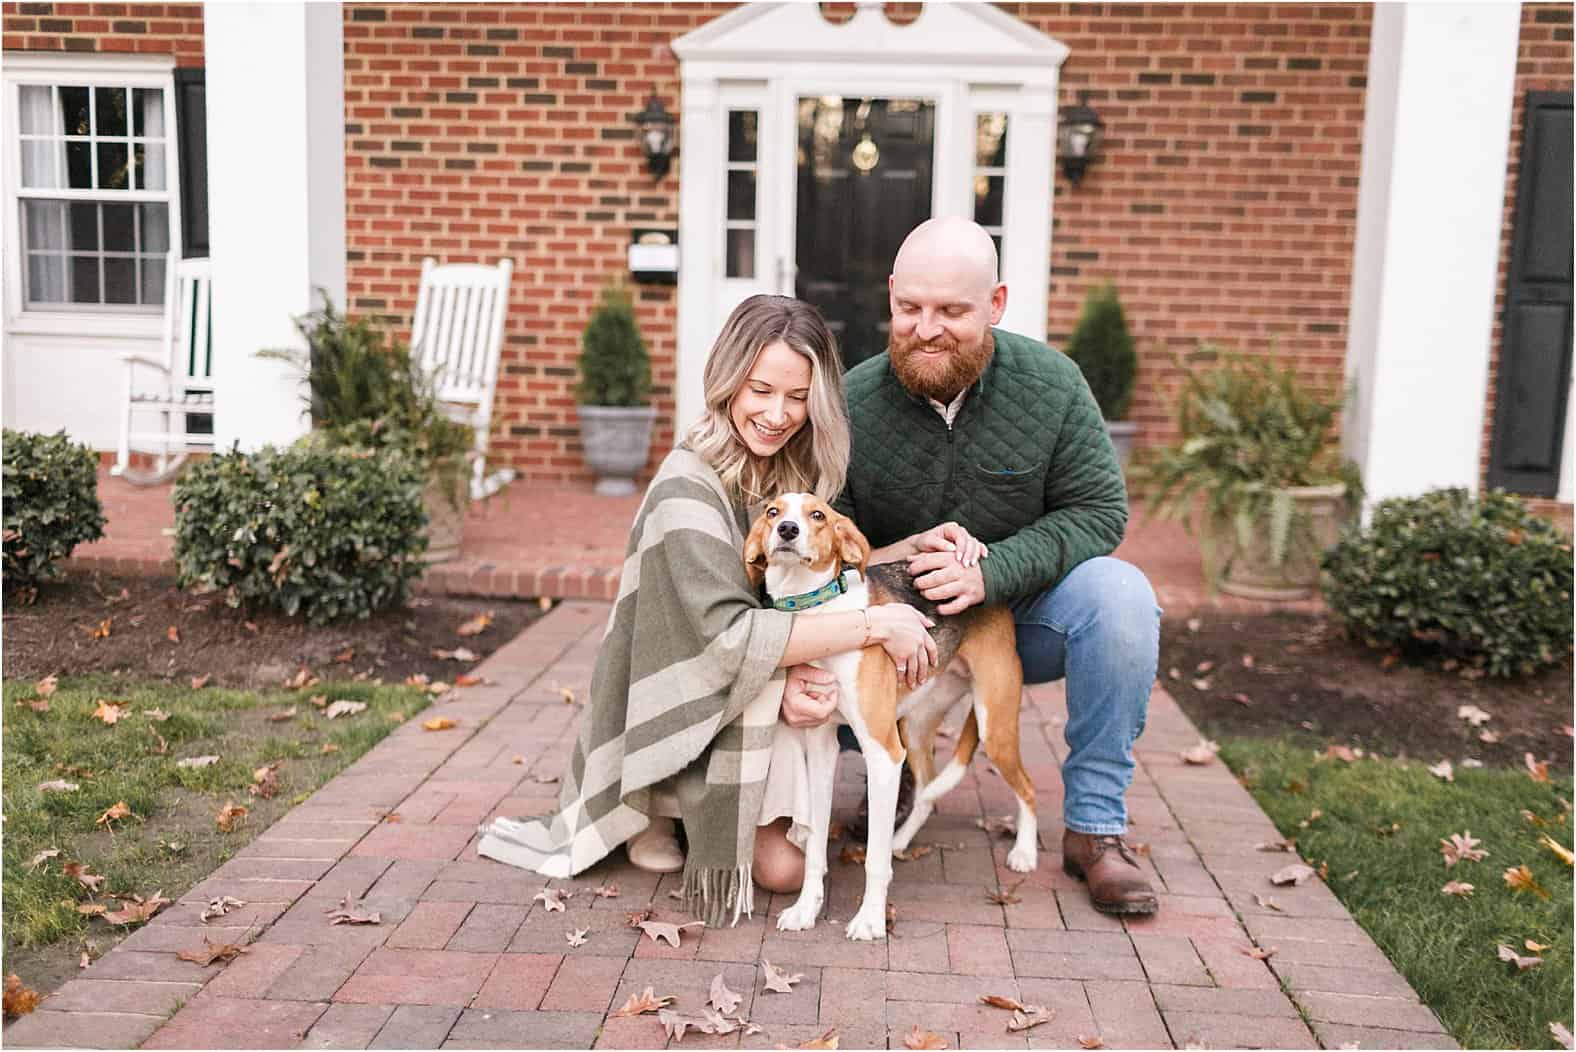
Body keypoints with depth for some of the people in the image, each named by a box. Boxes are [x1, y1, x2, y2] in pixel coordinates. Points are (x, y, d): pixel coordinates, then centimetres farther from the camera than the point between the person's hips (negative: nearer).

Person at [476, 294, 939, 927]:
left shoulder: (800, 478, -1)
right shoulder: (688, 487, -22)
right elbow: (728, 634, -29)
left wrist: (791, 688, -18)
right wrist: (874, 625, -29)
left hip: (758, 712, 5)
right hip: (675, 717, -5)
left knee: (785, 867, -9)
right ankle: (655, 811, -4)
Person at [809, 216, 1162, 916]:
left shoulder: (1050, 383, -13)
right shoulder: (850, 405, -14)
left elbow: (1100, 511, -12)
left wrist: (990, 571, -28)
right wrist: (905, 554, -34)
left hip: (1022, 615, 0)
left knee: (1121, 593, -29)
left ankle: (1094, 826, -15)